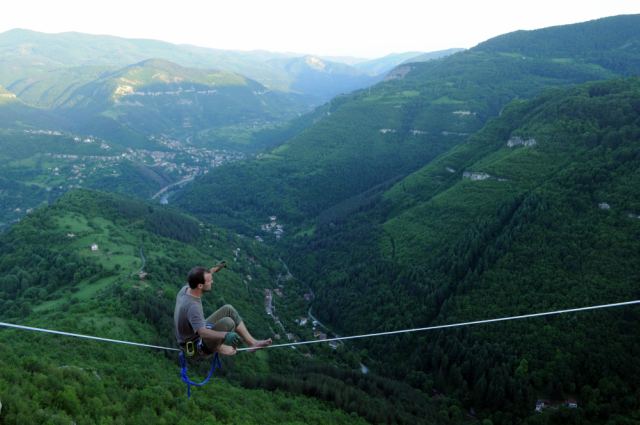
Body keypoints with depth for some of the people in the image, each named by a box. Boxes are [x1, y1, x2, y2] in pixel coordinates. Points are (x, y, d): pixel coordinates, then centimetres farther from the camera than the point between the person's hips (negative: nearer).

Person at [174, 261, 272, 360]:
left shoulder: (186, 289, -7)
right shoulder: (192, 306, -35)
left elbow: (198, 279, 18)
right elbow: (203, 333, -47)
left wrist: (215, 268, 32)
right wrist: (226, 335, -63)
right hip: (196, 349, -10)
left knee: (228, 309, 6)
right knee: (227, 322, -28)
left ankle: (252, 342, 6)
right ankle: (218, 347, 1)